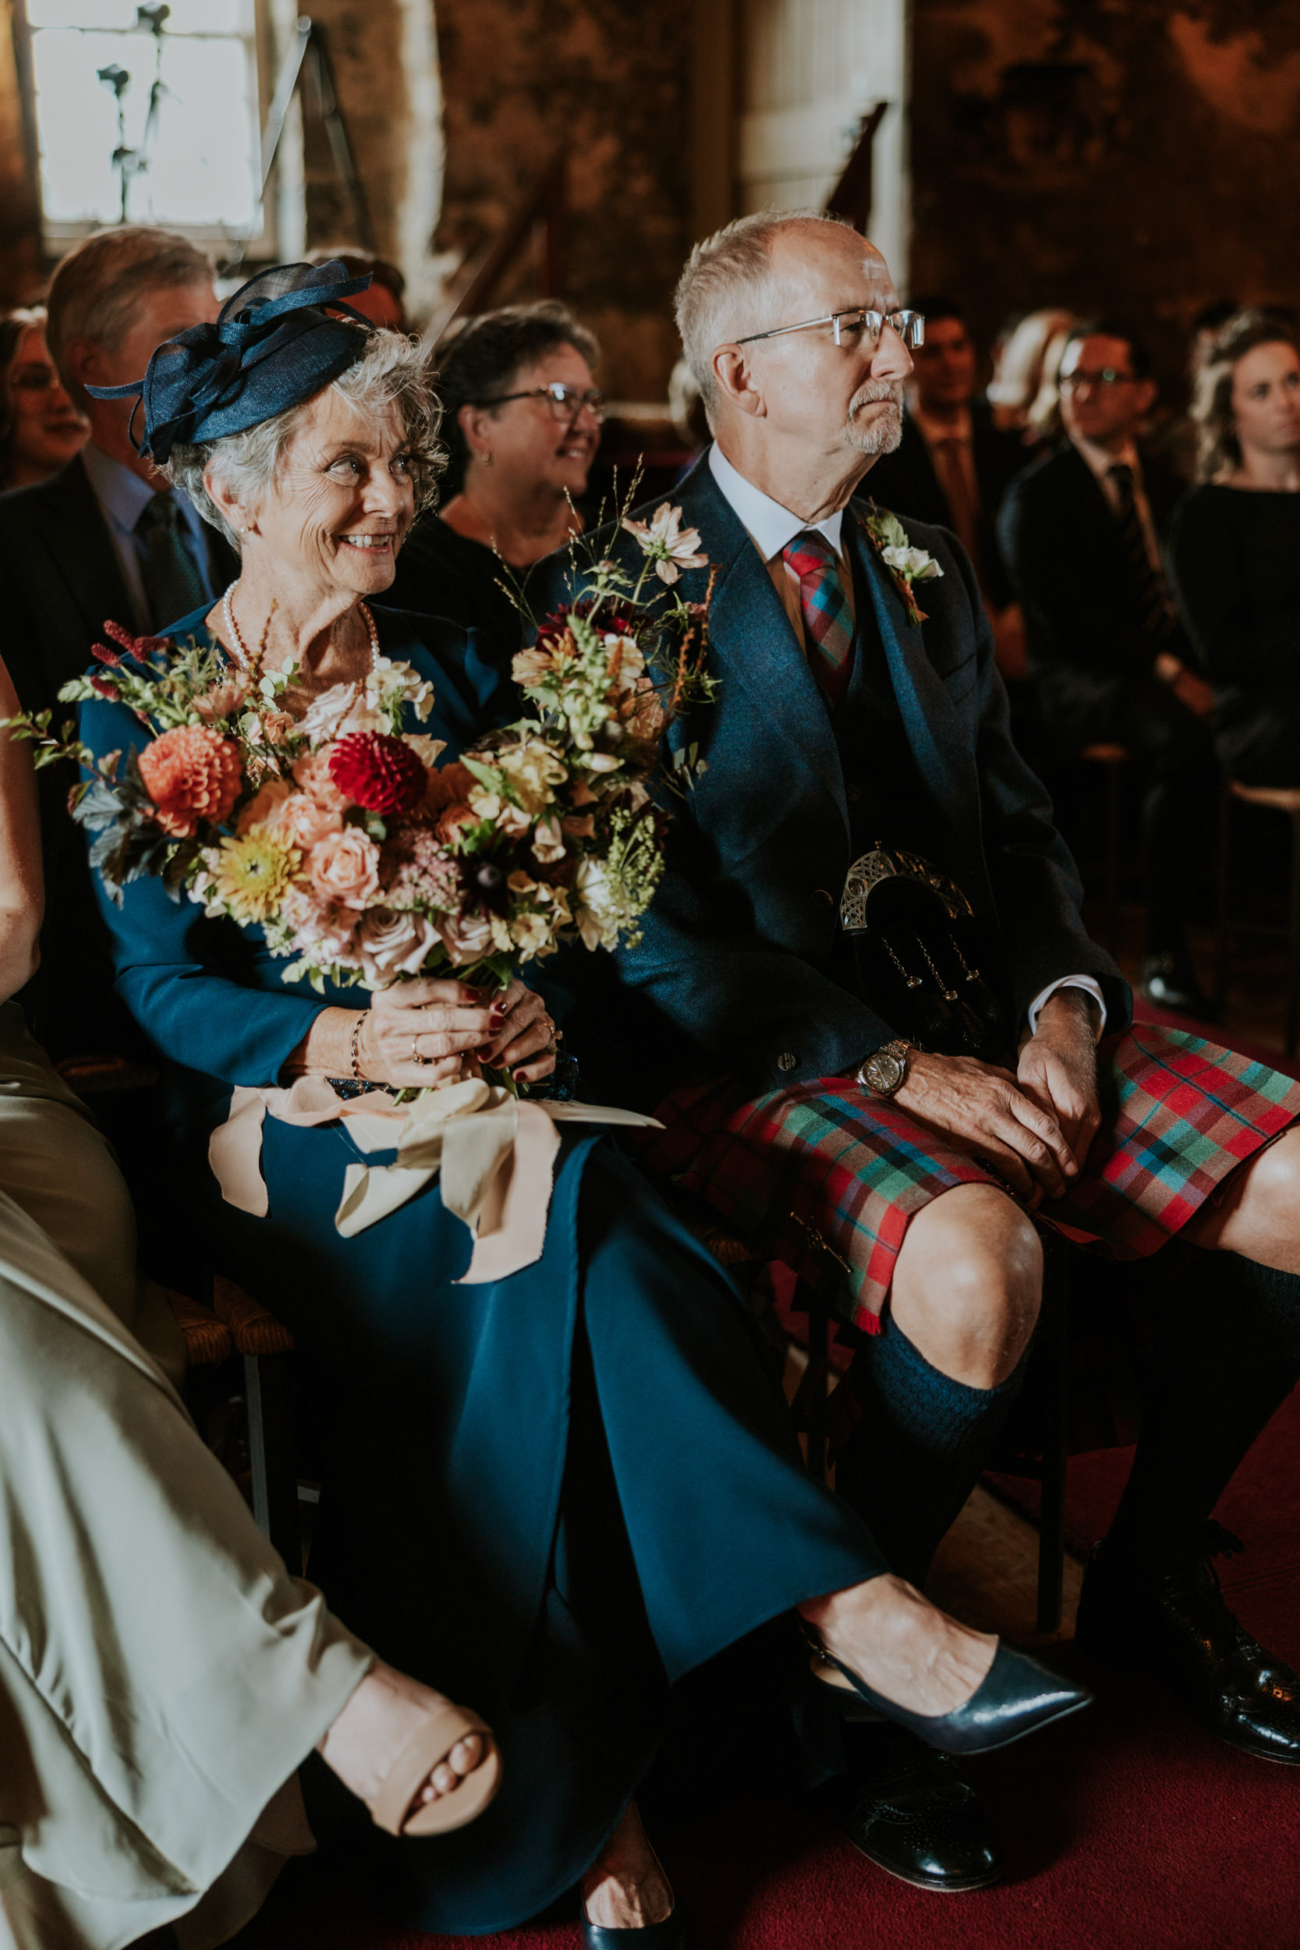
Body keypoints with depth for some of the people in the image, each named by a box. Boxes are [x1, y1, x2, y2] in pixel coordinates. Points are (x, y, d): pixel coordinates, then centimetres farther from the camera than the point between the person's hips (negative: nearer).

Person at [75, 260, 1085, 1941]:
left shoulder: (450, 668, 16)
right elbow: (159, 982, -5)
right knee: (546, 1224, -34)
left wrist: (529, 1004, -15)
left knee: (527, 1287, -32)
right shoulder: (143, 708, 3)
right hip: (271, 1122, -3)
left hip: (476, 1098, 4)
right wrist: (350, 1040, -24)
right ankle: (846, 1611, -31)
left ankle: (573, 1793, -25)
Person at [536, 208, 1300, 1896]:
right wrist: (890, 1065, -20)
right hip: (764, 1057, -6)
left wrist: (1064, 1003, -5)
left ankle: (1150, 1577, 12)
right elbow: (648, 929, -11)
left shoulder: (925, 571, 18)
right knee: (973, 1260, -35)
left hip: (989, 1015, 7)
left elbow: (1022, 829, 17)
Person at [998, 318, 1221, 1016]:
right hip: (1082, 679, -5)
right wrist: (1166, 672, -20)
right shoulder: (1036, 495, 1)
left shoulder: (1164, 486, 21)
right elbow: (1065, 617, -11)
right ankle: (1165, 952, -28)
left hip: (1179, 666, 6)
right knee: (1186, 742, -35)